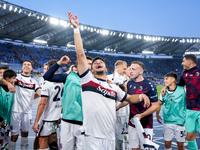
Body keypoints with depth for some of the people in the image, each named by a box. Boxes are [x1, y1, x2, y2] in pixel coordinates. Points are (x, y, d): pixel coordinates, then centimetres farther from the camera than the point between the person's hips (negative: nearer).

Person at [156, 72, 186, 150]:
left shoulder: (183, 90, -7)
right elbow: (159, 103, 18)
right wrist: (157, 114, 14)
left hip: (180, 122, -2)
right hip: (167, 122, 2)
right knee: (167, 143, 7)